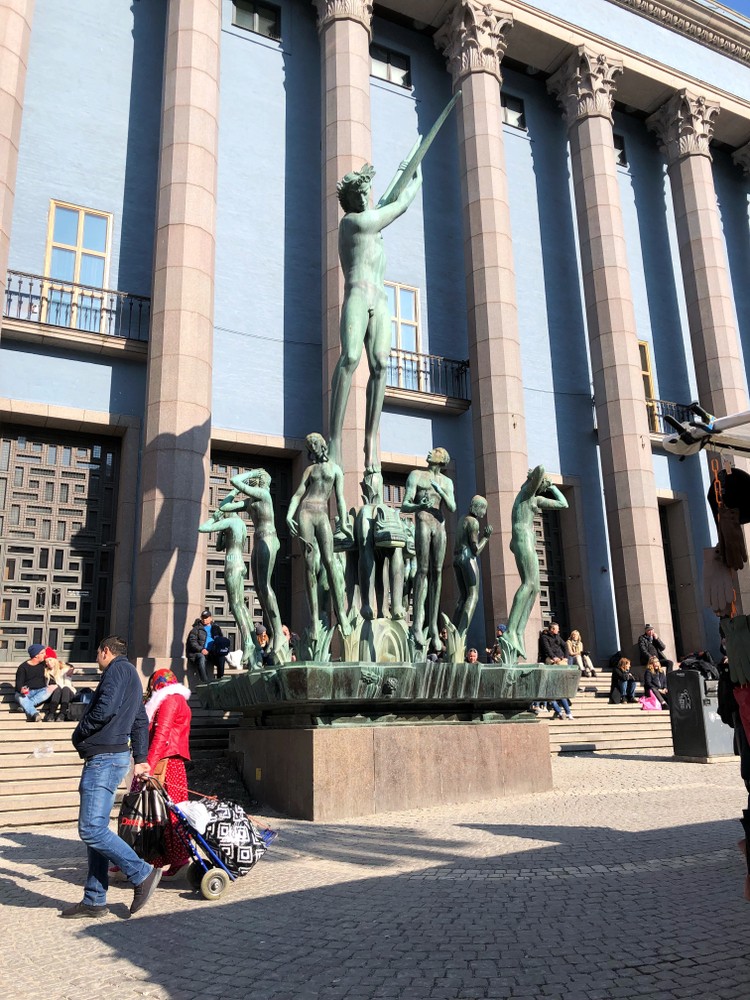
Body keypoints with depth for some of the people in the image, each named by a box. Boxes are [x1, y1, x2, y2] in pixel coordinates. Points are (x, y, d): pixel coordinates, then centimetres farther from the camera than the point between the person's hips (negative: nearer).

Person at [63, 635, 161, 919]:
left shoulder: (118, 668, -8)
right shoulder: (130, 675, 23)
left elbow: (106, 709, -22)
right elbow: (140, 721, 24)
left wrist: (78, 734, -6)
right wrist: (141, 758, 21)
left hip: (105, 757, -10)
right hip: (107, 758, 10)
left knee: (91, 829, -12)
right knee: (95, 830, 11)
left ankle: (142, 873, -5)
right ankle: (94, 901, 15)